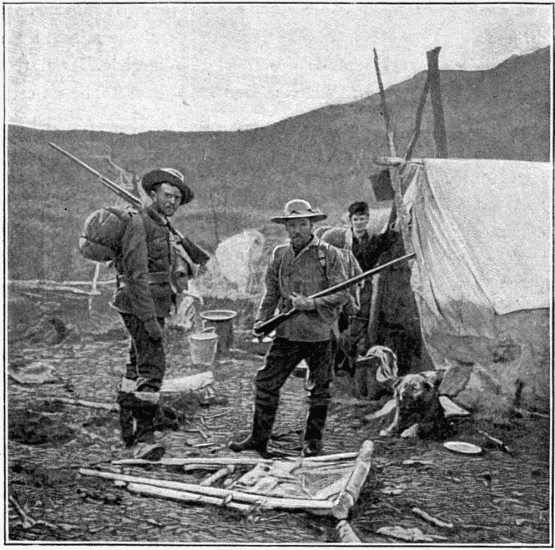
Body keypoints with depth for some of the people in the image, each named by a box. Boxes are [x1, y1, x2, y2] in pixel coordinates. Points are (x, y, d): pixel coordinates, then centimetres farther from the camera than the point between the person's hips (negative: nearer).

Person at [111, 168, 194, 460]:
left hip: (156, 306, 10)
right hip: (140, 307, -10)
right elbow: (137, 275, -20)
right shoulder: (139, 223, -13)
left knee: (138, 368, 13)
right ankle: (143, 438, -15)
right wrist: (150, 319, -24)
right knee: (152, 367, -15)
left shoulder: (162, 227, 17)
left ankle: (129, 435, 20)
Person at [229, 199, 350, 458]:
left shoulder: (329, 254, -5)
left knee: (319, 388, 7)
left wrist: (311, 304, -18)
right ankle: (259, 438, 15)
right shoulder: (280, 254, 9)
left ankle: (313, 441, 23)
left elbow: (342, 293, -7)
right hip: (287, 332, 4)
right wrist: (262, 319, 5)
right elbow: (272, 292, 17)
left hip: (319, 332, -3)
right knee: (266, 382, 2)